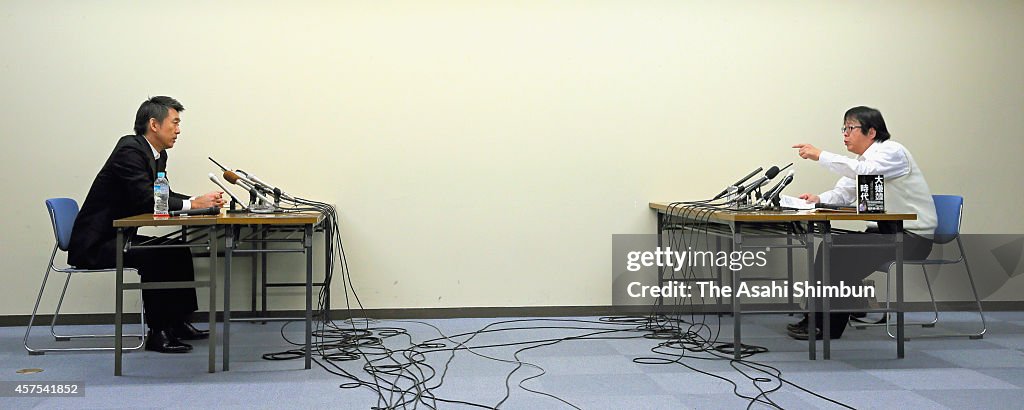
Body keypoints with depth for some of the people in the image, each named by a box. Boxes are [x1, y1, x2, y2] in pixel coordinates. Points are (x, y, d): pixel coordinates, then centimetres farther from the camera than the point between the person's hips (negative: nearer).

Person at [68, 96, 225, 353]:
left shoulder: (158, 154, 9)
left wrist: (201, 201, -7)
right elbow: (146, 200, -28)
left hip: (118, 237, 10)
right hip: (94, 244, -10)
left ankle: (178, 323, 12)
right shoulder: (130, 150, -20)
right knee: (156, 256, -27)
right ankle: (158, 333, -16)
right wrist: (192, 204, -25)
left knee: (179, 251, 5)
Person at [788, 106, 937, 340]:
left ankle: (829, 327, -12)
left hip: (912, 236, -9)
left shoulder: (892, 151, -13)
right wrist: (819, 199, -16)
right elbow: (843, 194, 6)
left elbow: (865, 172, -33)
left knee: (843, 252, -20)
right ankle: (817, 318, -4)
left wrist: (820, 156, -33)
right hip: (885, 230, 9)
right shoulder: (863, 160, 14)